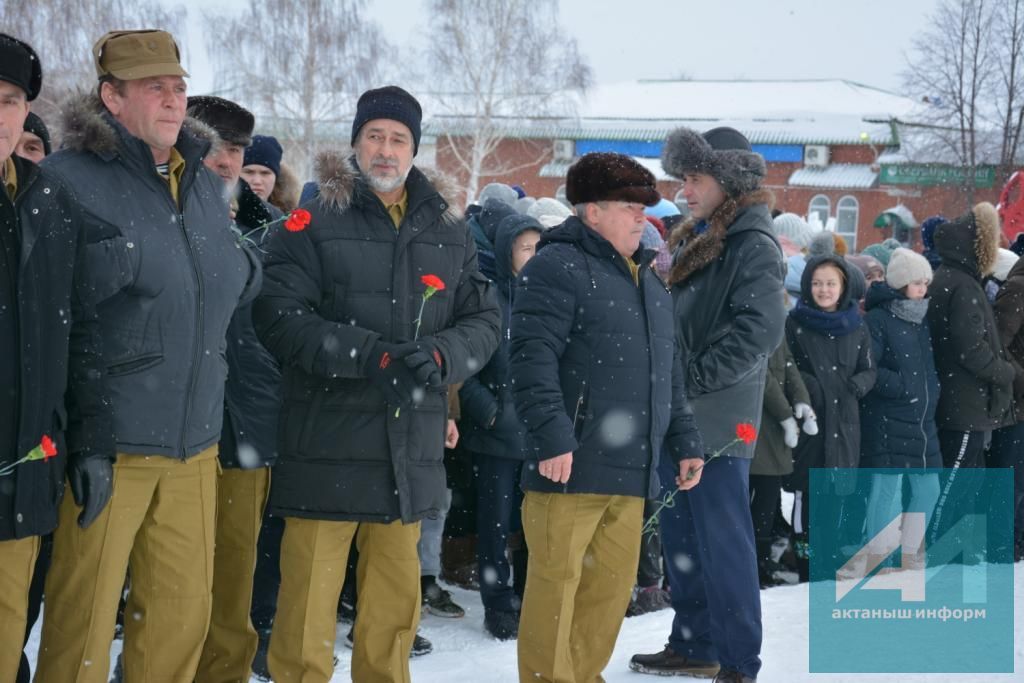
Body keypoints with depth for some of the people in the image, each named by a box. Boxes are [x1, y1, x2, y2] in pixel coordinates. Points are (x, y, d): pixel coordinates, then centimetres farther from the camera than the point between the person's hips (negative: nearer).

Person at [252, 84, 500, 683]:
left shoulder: (449, 230, 11)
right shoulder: (315, 222, -2)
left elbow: (484, 320, 9)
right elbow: (281, 318, -11)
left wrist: (439, 357, -13)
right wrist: (373, 356, -21)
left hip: (412, 447, 4)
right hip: (328, 440, -4)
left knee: (396, 598, 13)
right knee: (310, 598, -3)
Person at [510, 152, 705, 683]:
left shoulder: (647, 278, 21)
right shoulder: (559, 267, -7)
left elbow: (669, 373, 27)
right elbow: (532, 358, -16)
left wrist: (684, 442, 22)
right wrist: (551, 437, -24)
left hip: (631, 470, 8)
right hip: (572, 465, -8)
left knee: (612, 585, 11)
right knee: (556, 583, -4)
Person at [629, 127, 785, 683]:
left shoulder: (752, 245, -10)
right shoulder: (693, 241, 17)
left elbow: (760, 330, -21)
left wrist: (693, 378, -20)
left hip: (716, 418, -9)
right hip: (678, 416, 9)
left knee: (723, 541, -6)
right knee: (680, 535, 15)